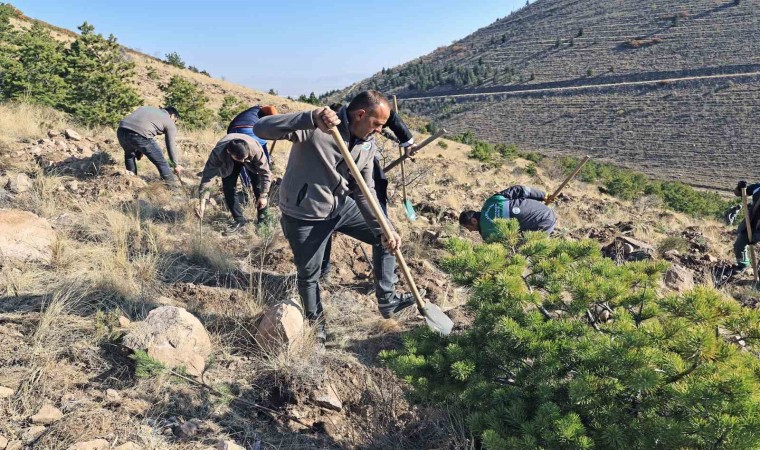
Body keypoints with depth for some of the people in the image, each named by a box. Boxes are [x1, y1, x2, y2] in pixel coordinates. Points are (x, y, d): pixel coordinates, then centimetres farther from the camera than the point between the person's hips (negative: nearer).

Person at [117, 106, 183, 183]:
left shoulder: (145, 108, 36)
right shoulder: (170, 122, 20)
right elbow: (171, 145, 20)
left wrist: (138, 150, 34)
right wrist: (176, 165, 31)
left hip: (122, 130, 6)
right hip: (139, 135, -6)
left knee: (129, 153, 36)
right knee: (161, 163, 8)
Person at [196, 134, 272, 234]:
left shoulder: (255, 149, -44)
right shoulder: (218, 152, -42)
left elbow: (265, 172, -31)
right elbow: (207, 175, -38)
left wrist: (263, 195, -26)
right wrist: (202, 202, -43)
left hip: (252, 160, 0)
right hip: (229, 163, 1)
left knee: (259, 186, -11)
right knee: (228, 187, -12)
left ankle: (263, 218, 11)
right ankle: (239, 219, 4)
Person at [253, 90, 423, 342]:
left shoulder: (368, 145, -4)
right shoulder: (316, 128, -26)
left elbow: (365, 192, 0)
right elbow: (261, 129, -35)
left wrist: (386, 230, -13)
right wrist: (309, 119, -50)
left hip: (341, 207, 7)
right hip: (304, 215, -6)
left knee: (386, 237, 8)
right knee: (308, 275, 9)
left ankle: (386, 301, 22)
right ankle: (316, 325, 37)